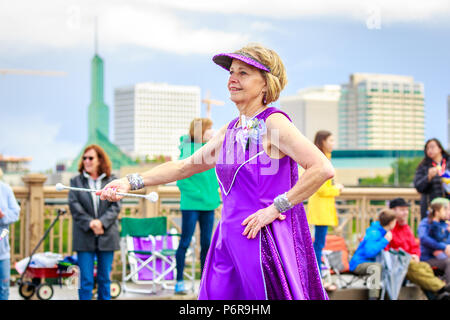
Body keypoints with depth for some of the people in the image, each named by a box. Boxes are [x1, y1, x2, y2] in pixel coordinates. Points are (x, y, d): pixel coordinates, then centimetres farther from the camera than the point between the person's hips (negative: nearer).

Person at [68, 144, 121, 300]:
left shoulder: (112, 181, 5)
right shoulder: (76, 181, 6)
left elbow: (116, 206, -2)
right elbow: (74, 206, -3)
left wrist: (101, 222, -16)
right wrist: (90, 223, -16)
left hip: (107, 237, 1)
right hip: (84, 238, -1)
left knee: (105, 278, 9)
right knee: (86, 280, -2)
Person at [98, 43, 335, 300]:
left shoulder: (273, 123, -9)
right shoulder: (230, 131, 14)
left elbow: (323, 169, -18)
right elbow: (184, 166, 22)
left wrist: (276, 207, -16)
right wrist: (131, 182, 15)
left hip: (264, 239, -7)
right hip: (230, 239, 7)